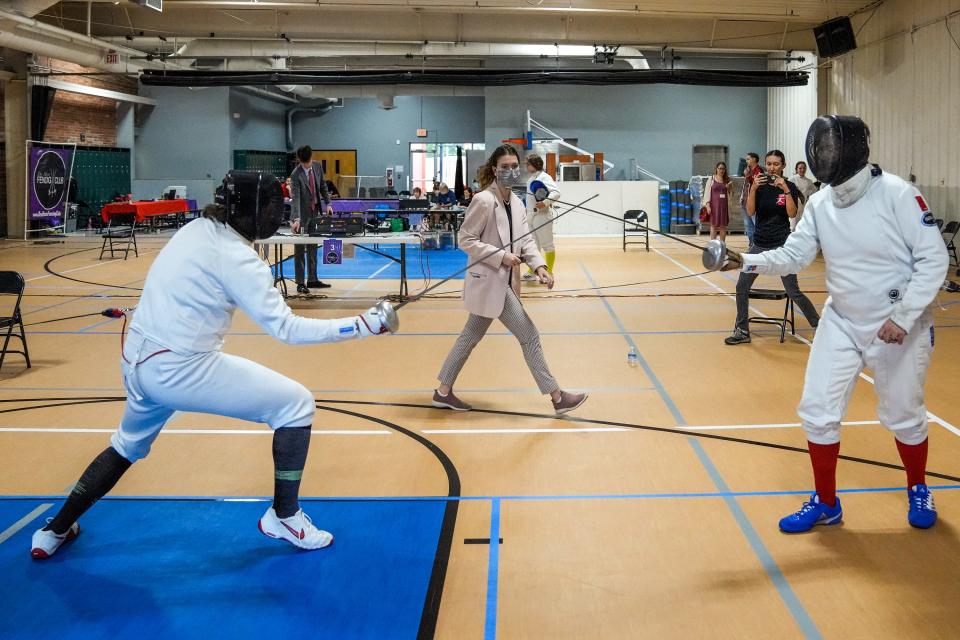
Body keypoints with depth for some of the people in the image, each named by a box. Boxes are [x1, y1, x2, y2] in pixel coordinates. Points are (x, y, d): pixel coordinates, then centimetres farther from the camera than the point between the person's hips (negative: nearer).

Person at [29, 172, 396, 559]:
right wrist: (364, 326, -20)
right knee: (296, 404, 0)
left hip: (138, 362, 8)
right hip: (182, 369, -8)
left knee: (128, 446, 34)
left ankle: (55, 531, 41)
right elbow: (285, 328, -19)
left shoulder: (196, 230, 6)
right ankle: (284, 516, 9)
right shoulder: (235, 257, -17)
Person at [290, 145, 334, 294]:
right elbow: (295, 198, -29)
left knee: (313, 247, 12)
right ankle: (300, 283, 2)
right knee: (300, 249, -1)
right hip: (302, 215, -6)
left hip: (314, 212, 6)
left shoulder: (317, 167, -1)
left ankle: (312, 280, 21)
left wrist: (328, 203, 3)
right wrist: (296, 219, -39)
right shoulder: (296, 175, -20)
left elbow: (323, 186, 13)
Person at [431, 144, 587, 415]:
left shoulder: (517, 203, 8)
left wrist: (539, 266, -11)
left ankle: (444, 392, 28)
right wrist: (501, 256, -21)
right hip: (489, 282, -8)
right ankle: (557, 397, 7)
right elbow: (466, 240, -15)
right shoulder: (483, 201, -16)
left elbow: (525, 240, 6)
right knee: (529, 336, -3)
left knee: (470, 337, 16)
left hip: (500, 283, 9)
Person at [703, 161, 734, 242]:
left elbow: (731, 193, 15)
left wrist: (729, 188, -7)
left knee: (723, 225, 5)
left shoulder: (728, 180, 10)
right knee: (714, 225, -1)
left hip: (724, 205, 3)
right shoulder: (711, 179, 3)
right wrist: (708, 205, -10)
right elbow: (707, 192, -1)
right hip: (714, 205, -3)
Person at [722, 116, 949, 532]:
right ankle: (825, 503, 18)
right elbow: (792, 257, -4)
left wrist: (904, 317, -23)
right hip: (842, 323, 4)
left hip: (899, 326, -4)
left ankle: (918, 490, 40)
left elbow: (934, 259, -18)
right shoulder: (820, 203, -4)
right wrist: (745, 261, -21)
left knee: (903, 415, 12)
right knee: (818, 411, 0)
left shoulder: (897, 193, -20)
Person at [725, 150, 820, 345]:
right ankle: (742, 331, 13)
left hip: (782, 245, -4)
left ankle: (818, 325, 10)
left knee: (793, 292, -5)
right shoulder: (760, 186, 4)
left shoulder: (790, 187, -2)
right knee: (742, 287, 1)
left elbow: (792, 213, -15)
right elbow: (750, 212, -9)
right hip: (759, 244, 4)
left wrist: (785, 190, -22)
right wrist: (753, 188, -21)